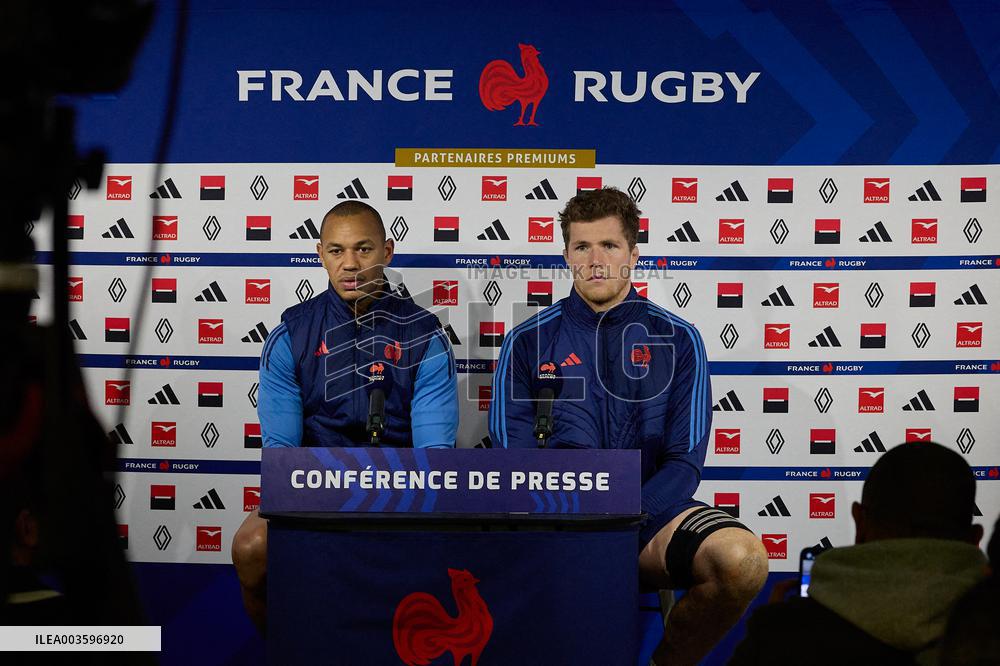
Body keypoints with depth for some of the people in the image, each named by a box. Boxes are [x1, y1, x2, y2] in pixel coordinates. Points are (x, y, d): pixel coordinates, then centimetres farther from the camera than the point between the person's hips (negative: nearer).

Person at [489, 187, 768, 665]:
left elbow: (685, 462, 2)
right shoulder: (528, 342, 8)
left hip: (650, 515, 1)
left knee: (743, 559, -30)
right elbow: (512, 454, 2)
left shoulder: (677, 340, 8)